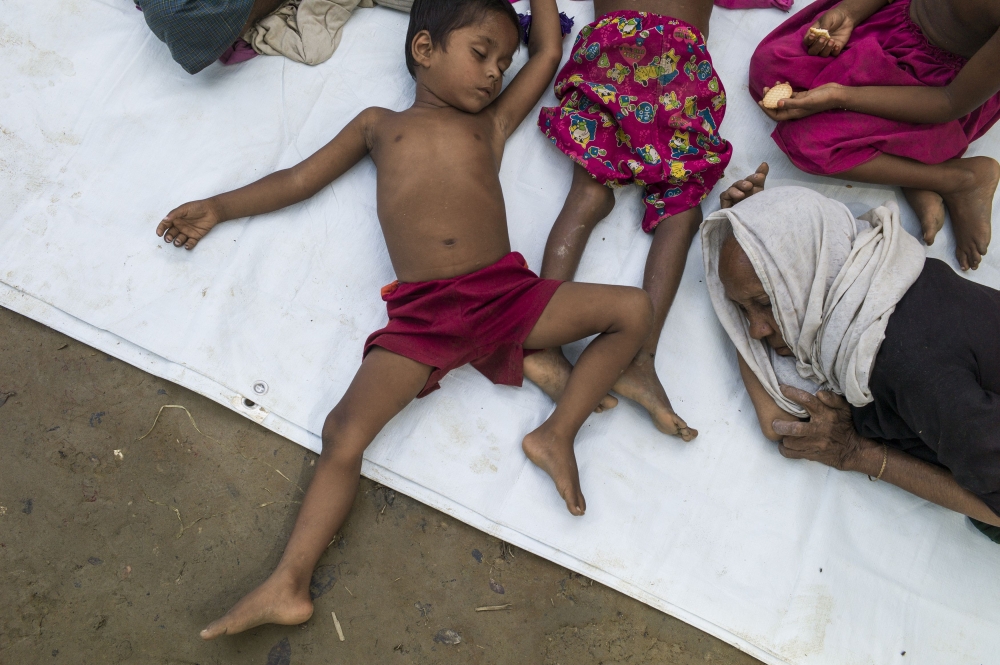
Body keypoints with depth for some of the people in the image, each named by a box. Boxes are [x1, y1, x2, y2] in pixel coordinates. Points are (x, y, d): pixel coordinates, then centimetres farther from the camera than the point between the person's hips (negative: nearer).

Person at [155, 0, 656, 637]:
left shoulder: (493, 122, 22)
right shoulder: (379, 124, 23)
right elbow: (300, 179, 28)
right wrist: (219, 207, 28)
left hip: (506, 292, 2)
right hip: (422, 313, -1)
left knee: (636, 309, -8)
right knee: (345, 431, -16)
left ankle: (558, 433, -8)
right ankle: (288, 584, -9)